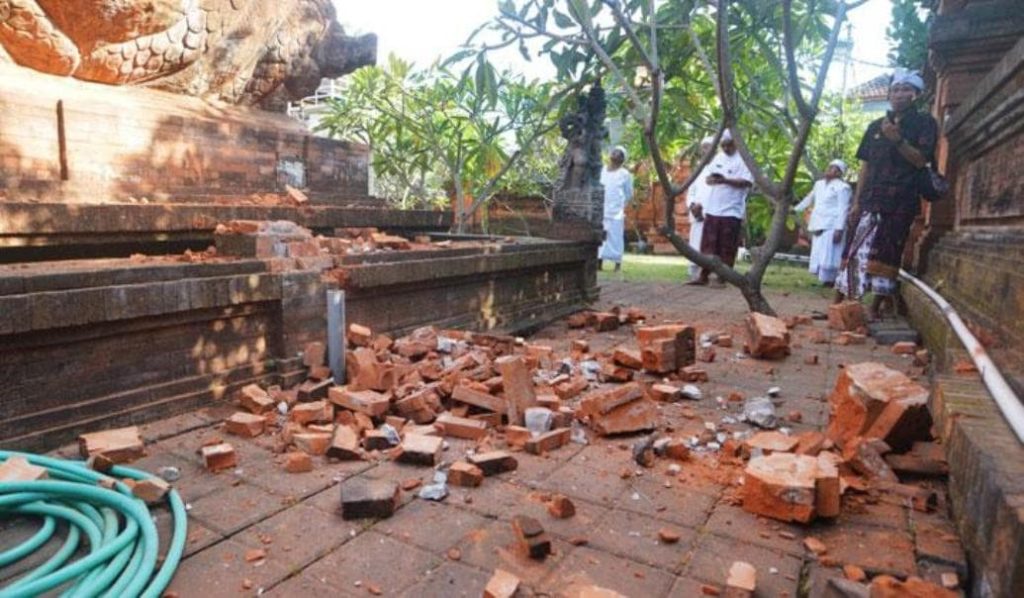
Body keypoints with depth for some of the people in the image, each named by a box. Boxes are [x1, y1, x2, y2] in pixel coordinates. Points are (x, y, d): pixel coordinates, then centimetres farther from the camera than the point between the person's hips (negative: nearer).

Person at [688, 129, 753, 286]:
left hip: (731, 211, -6)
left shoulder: (743, 159, -4)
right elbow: (707, 176, 16)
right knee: (708, 245, 6)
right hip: (712, 209, 6)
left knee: (727, 248, -1)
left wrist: (725, 180, -24)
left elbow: (747, 182, -13)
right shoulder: (718, 157, 15)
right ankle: (703, 276, 12)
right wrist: (710, 179, -9)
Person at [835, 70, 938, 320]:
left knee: (887, 254, -5)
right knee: (858, 250, -1)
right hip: (872, 199, 3)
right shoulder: (876, 127, 17)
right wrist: (857, 201, 9)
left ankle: (876, 307, 0)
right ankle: (838, 303, 0)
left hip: (901, 201, -3)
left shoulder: (924, 123, 7)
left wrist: (898, 140, -17)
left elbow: (921, 160, -3)